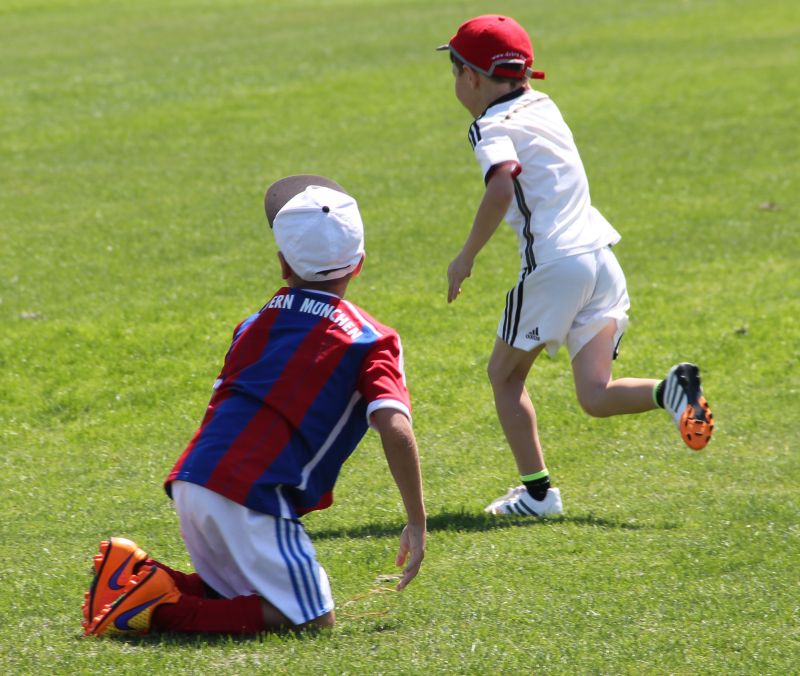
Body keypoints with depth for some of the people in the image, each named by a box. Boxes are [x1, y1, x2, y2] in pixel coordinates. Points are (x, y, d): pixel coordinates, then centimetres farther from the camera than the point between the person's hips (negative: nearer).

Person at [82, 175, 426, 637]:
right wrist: (417, 523, -3)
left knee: (246, 598, 24)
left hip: (192, 482, 7)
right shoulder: (370, 340, 3)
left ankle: (142, 580, 2)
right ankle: (161, 613, -13)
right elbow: (396, 430, -9)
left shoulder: (255, 324, 20)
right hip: (250, 496, -7)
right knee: (312, 620, -1)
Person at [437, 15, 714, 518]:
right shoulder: (542, 106, 18)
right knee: (596, 396, 6)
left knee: (505, 374, 11)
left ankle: (537, 491, 5)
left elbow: (502, 187, -22)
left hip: (554, 264, -7)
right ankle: (671, 389, -22)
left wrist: (467, 257, -16)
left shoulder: (493, 126, -5)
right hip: (602, 259, 7)